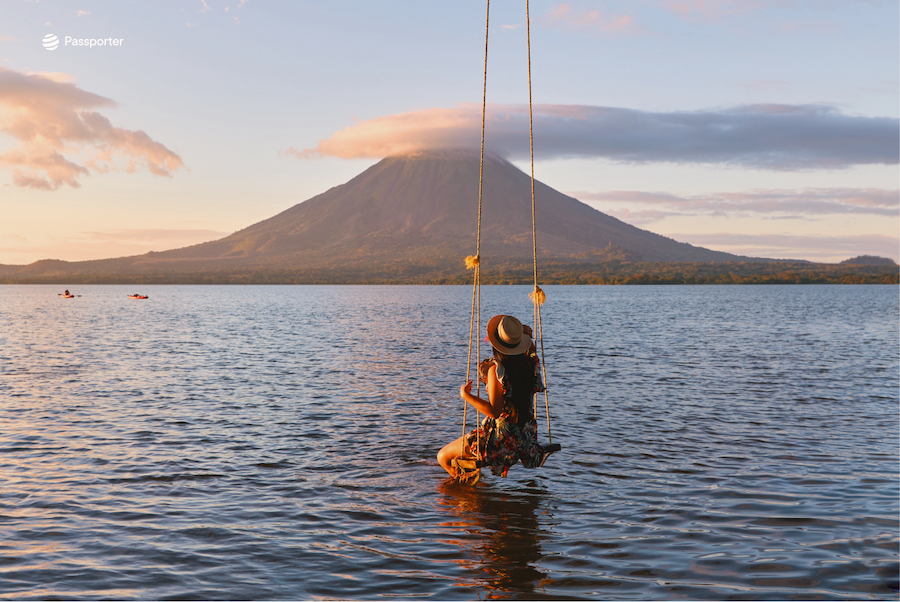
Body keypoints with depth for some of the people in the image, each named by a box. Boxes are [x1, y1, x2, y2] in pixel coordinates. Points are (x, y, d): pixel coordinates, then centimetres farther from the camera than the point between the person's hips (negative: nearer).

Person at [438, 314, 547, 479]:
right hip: (526, 436, 8)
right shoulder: (530, 363, -6)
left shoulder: (496, 369, -23)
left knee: (443, 456, 4)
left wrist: (466, 395, -18)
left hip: (501, 437, -8)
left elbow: (494, 411, -26)